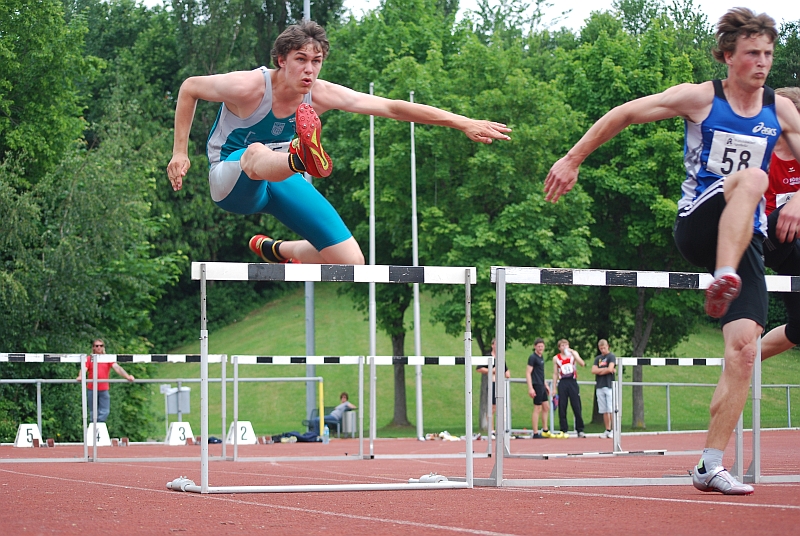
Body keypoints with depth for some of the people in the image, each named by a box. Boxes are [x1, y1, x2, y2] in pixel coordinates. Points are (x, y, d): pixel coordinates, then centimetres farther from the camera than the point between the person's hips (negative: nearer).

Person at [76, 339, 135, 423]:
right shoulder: (89, 359, 2)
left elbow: (117, 367, -8)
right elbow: (84, 369, -12)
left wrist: (127, 376, -26)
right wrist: (80, 376, -37)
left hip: (104, 390, 1)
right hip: (91, 389, -1)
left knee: (105, 411, -5)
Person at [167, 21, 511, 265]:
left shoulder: (320, 95, -15)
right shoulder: (249, 86, -26)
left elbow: (393, 108, -16)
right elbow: (189, 88, -10)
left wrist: (462, 123, -20)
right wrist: (180, 152, -11)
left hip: (279, 181, 5)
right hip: (231, 180, -5)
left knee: (351, 263, -4)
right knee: (256, 153, -43)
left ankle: (276, 249, 24)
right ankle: (304, 159, -79)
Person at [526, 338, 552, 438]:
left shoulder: (541, 357, 15)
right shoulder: (533, 357, -12)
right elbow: (528, 373, -16)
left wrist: (546, 385, 23)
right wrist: (530, 388, -22)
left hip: (542, 386, 9)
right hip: (536, 386, -9)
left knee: (546, 407, 14)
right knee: (537, 409, -6)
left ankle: (545, 431, 22)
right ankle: (535, 433, -3)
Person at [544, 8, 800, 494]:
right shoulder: (701, 98, 0)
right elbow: (623, 115, 4)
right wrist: (572, 160, 4)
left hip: (746, 241, 4)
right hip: (697, 228, -3)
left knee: (744, 346, -13)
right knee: (751, 177, -34)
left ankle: (711, 466, -8)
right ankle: (723, 281, -45)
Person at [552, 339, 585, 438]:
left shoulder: (573, 354, 7)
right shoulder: (556, 358, 8)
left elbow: (582, 364, -8)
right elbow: (555, 373, 10)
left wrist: (572, 353, -15)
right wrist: (554, 388, 4)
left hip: (573, 382, -1)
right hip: (562, 383, 1)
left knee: (577, 407, -2)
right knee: (562, 408, -1)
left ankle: (580, 430, 3)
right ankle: (564, 431, 4)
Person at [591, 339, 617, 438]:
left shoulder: (611, 357, 1)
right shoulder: (598, 358, 17)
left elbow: (610, 369, -12)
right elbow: (593, 371, 4)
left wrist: (600, 371, 1)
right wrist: (606, 369, -4)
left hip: (609, 386, -5)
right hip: (600, 386, 5)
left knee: (611, 410, -9)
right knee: (604, 411, 5)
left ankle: (613, 430, -8)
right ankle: (607, 430, 8)